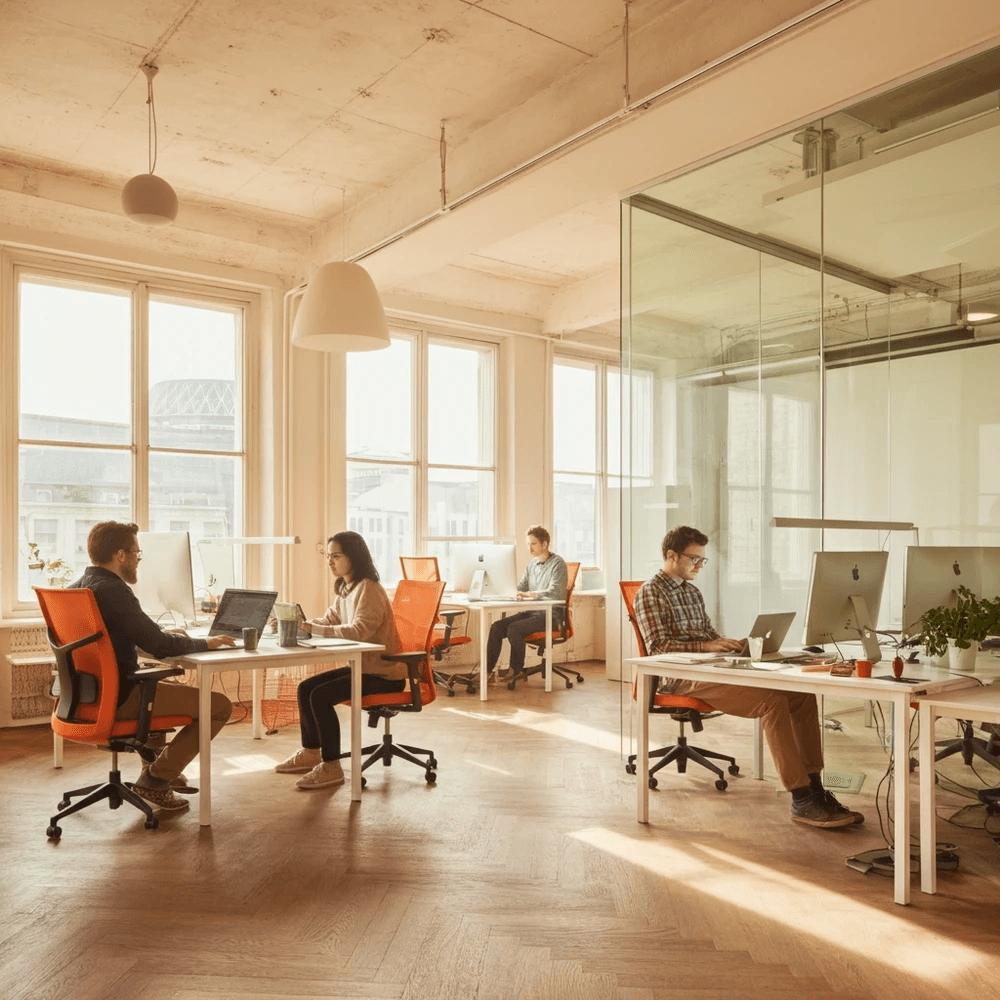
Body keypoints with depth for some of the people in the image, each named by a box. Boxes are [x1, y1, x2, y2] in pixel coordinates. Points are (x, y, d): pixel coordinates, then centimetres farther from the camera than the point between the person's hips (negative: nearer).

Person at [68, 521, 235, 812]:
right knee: (220, 705, -9)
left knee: (173, 684, 36)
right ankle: (155, 779, 0)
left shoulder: (76, 588, 8)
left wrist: (163, 636, 14)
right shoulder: (113, 591, -22)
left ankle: (154, 763, 36)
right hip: (119, 697, -10)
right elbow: (160, 646, -22)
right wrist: (205, 643, -6)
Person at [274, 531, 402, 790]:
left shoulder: (368, 589, -18)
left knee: (321, 696, -21)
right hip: (361, 667, 10)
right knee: (306, 687, 9)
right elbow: (330, 620, 11)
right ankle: (310, 752, 24)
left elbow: (359, 630, -30)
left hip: (384, 673, -10)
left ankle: (331, 767, -10)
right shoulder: (346, 588, 13)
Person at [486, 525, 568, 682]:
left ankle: (516, 671, -12)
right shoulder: (532, 563, 16)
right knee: (497, 627, -13)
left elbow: (554, 592, -21)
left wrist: (530, 594, -28)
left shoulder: (557, 563, -8)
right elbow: (519, 588, 16)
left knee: (514, 628, -28)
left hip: (550, 614, -7)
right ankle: (486, 670, -12)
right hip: (531, 611, 7)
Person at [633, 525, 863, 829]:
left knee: (802, 694, -9)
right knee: (773, 701, -27)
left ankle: (814, 789, -8)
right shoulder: (650, 593, -2)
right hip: (684, 678, -8)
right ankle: (802, 801, -22)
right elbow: (658, 647, -12)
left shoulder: (692, 591, 25)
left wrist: (731, 644, 3)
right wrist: (707, 646, -20)